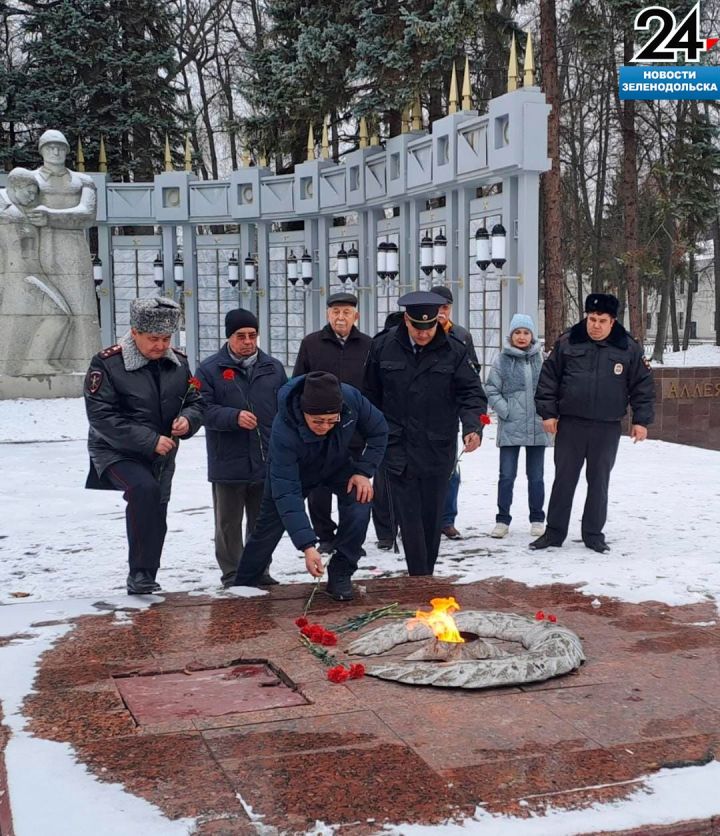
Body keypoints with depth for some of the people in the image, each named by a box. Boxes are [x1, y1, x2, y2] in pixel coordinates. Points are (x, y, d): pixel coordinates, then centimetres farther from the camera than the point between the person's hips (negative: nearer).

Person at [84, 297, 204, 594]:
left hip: (162, 456, 6)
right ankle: (140, 572, -23)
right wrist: (150, 441, -26)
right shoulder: (107, 364, -17)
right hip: (116, 453, -6)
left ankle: (144, 581, 31)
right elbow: (101, 417, -22)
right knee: (144, 489, -32)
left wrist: (188, 419, -16)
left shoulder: (178, 363, -1)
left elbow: (196, 402, 9)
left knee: (156, 520, 13)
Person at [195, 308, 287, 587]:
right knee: (229, 523, 5)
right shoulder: (209, 370, -2)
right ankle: (232, 573, 15)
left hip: (268, 462, 3)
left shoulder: (273, 368, 10)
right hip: (228, 464, -3)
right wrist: (234, 417, -23)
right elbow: (204, 409, -9)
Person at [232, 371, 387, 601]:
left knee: (359, 504, -23)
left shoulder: (350, 398, -36)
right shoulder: (283, 432, -43)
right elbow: (287, 493, -42)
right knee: (270, 526, 4)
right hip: (293, 470, -2)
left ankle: (340, 576, -6)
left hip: (339, 464, 2)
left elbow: (378, 430, -14)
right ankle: (242, 588, 26)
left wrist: (364, 471, -23)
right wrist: (307, 545, -48)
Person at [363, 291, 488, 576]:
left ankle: (426, 576, 26)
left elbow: (471, 393, -4)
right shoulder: (383, 347, -2)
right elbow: (371, 395, 7)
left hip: (438, 453, 1)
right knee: (410, 520, -4)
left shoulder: (454, 351, -3)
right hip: (398, 450, -1)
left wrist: (473, 427, -22)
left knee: (431, 519, 12)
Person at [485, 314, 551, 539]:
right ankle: (502, 520, 10)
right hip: (510, 428, -1)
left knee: (536, 476, 10)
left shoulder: (541, 360, 3)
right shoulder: (502, 360, -1)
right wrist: (504, 411, -9)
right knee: (507, 476, 1)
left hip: (537, 428, 1)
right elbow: (491, 389, 0)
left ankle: (537, 519, 21)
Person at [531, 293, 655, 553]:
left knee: (599, 482, 8)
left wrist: (641, 420, 0)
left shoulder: (629, 349, -1)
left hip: (607, 429, 0)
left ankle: (593, 534, 20)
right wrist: (548, 412, -2)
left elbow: (643, 385, 4)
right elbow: (548, 378, 2)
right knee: (564, 480, 6)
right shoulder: (567, 343, -2)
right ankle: (554, 532, 15)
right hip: (570, 425, 0)